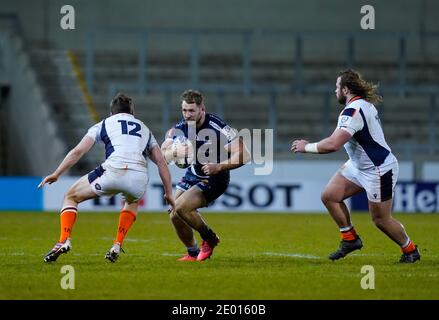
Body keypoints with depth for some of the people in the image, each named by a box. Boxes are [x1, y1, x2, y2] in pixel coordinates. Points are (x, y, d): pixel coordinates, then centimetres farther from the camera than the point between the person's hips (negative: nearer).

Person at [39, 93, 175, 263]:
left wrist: (56, 174, 17)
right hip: (139, 177, 3)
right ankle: (117, 246, 23)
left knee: (71, 197, 20)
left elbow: (78, 151, 14)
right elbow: (161, 162, 25)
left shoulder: (104, 124, 25)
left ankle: (64, 241, -1)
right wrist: (169, 193, 28)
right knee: (133, 202, 40)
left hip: (113, 171, -3)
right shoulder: (144, 129, 33)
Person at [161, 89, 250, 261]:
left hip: (214, 179, -7)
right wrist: (175, 151, -35)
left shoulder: (218, 128, -26)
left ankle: (210, 239, 0)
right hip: (193, 175, 7)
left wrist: (219, 167, -39)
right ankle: (193, 253, 26)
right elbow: (162, 155, -13)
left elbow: (243, 155, -28)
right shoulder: (180, 128, -9)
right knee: (174, 216, 3)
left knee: (181, 207, -23)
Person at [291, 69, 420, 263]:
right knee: (329, 196, 2)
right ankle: (350, 239, 14)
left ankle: (410, 250, 23)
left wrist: (306, 147, -20)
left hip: (378, 171, -10)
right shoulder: (364, 104, 5)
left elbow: (333, 144, -34)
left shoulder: (353, 111, -27)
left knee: (381, 220, 2)